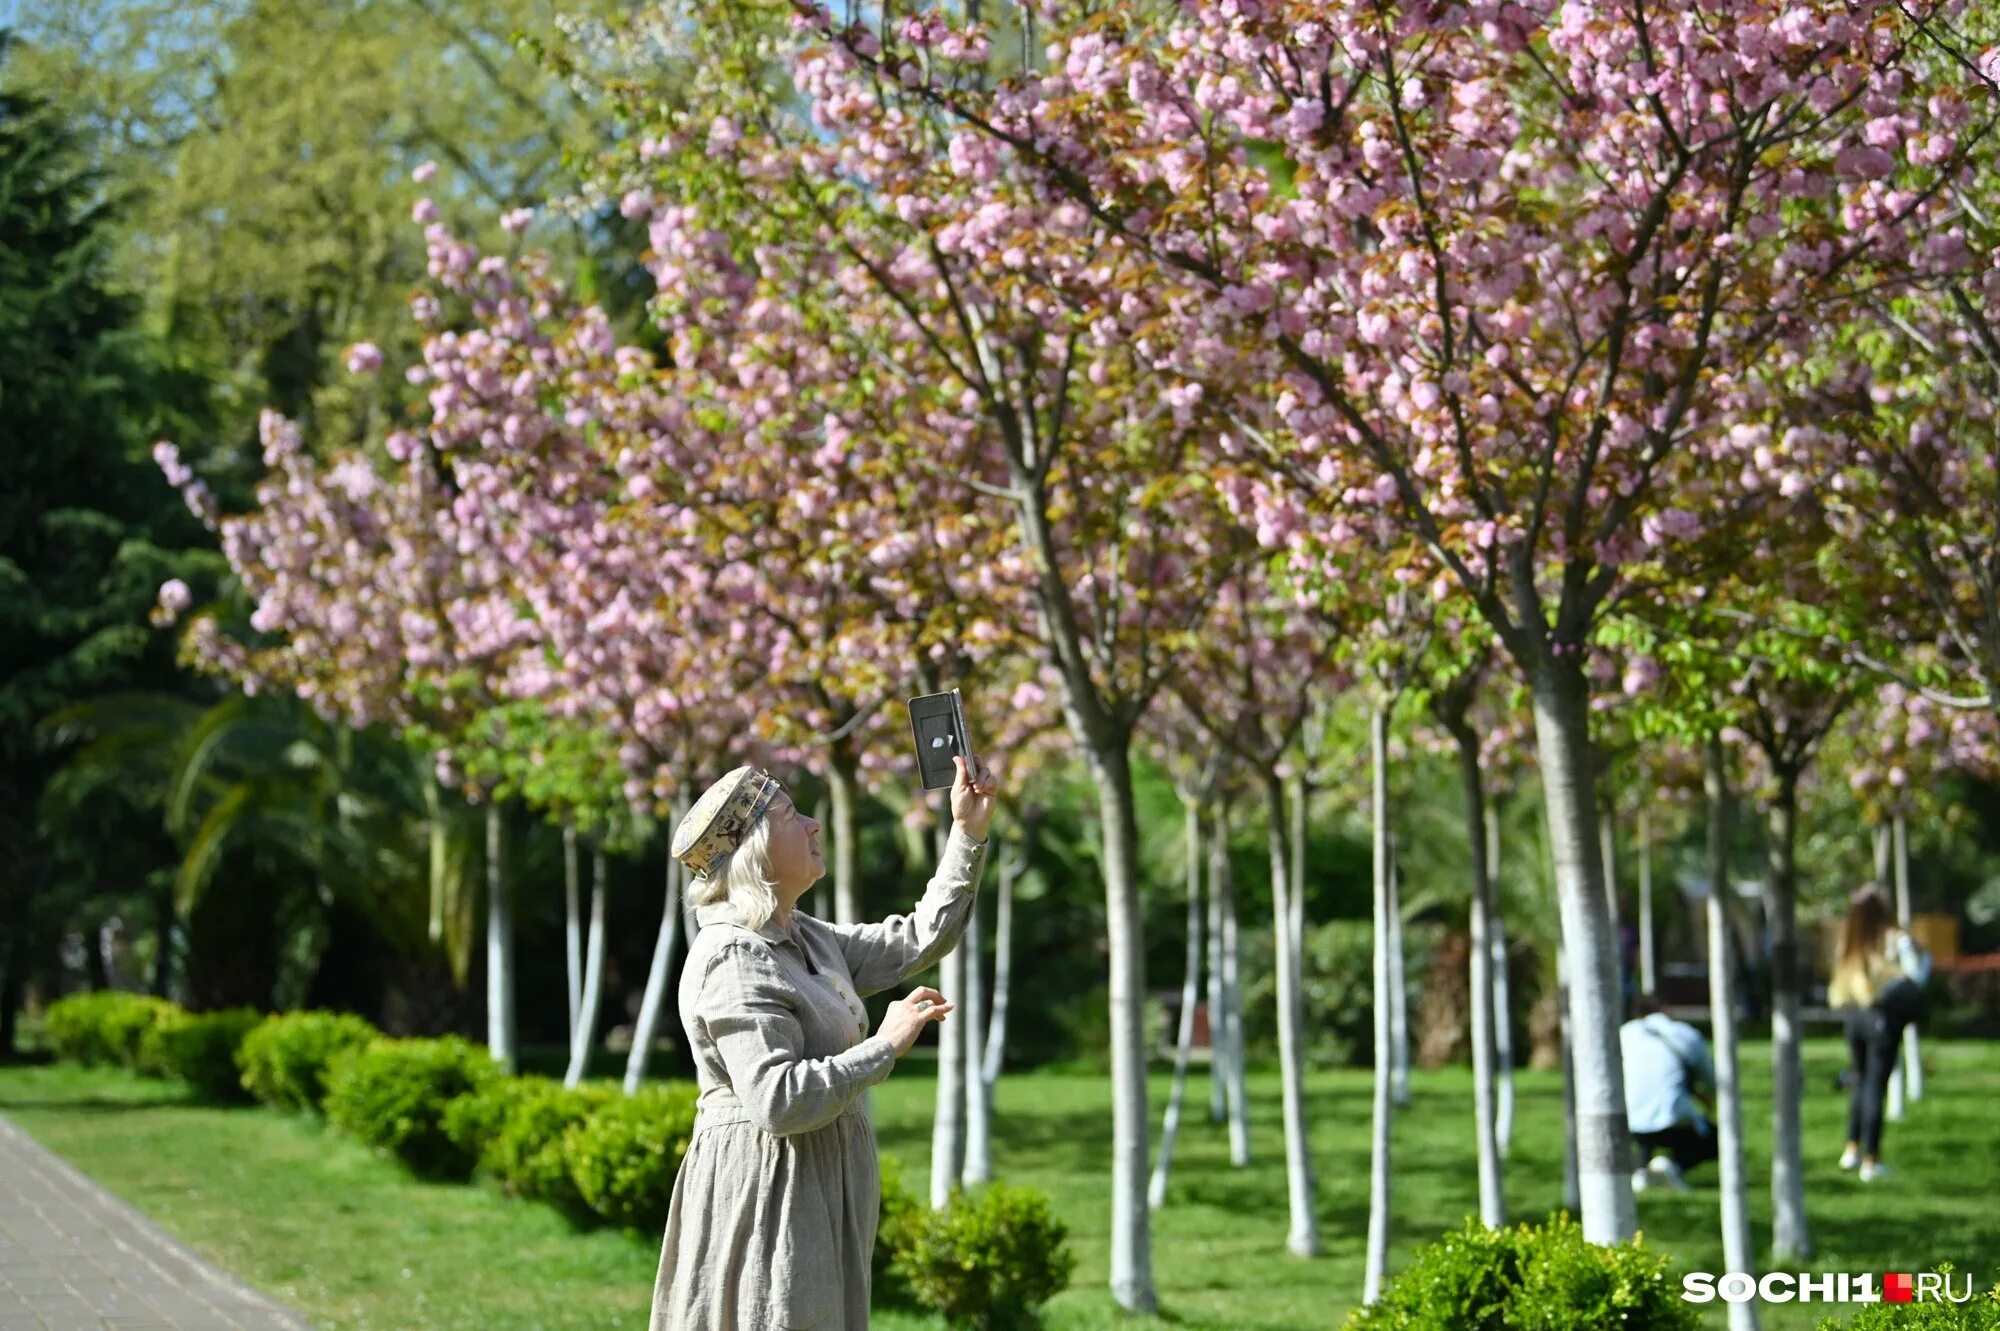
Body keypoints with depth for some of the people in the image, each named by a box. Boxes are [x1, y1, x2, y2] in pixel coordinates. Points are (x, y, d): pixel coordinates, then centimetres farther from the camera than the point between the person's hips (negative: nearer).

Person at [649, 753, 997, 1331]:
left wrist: (969, 833, 14)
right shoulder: (733, 959, -18)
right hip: (765, 1190, -10)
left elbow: (920, 941, 20)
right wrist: (885, 1046, -18)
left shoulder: (807, 939, 13)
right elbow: (779, 1100, -26)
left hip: (818, 1192, 10)